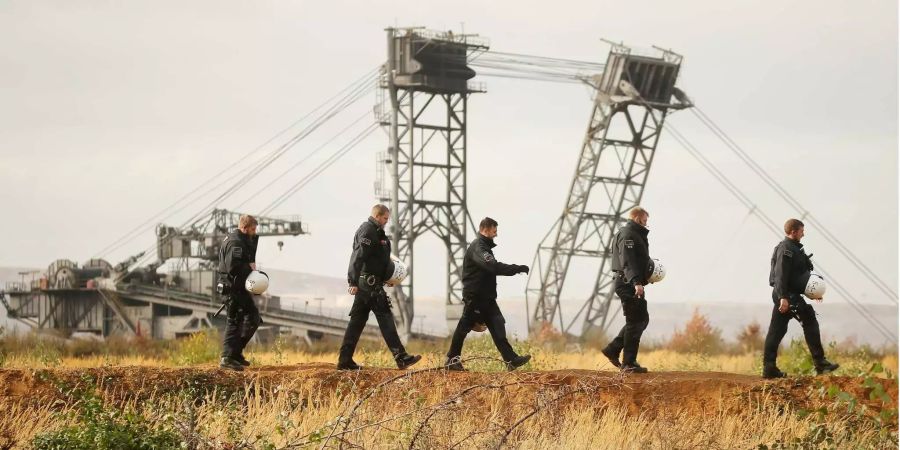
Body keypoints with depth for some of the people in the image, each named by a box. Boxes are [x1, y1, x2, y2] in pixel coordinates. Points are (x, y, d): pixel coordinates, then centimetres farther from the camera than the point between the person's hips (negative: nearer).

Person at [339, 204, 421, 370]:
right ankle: (401, 357, -13)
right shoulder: (367, 231, -11)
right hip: (370, 283, -11)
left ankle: (345, 360, 8)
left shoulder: (374, 231, 21)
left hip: (364, 283, 11)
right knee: (385, 318, -11)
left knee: (357, 320, 9)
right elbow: (358, 257, -20)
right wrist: (354, 282, -24)